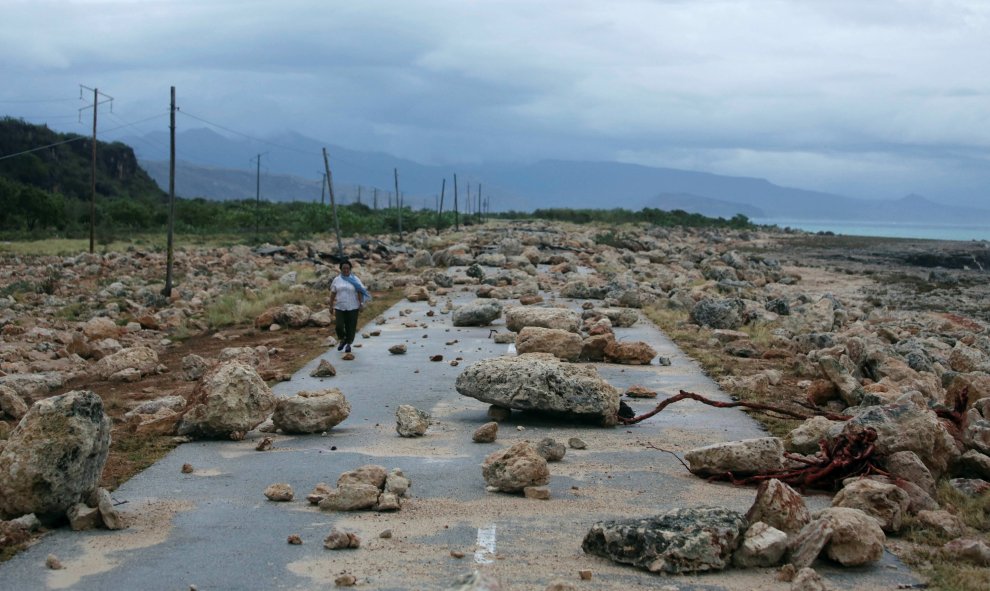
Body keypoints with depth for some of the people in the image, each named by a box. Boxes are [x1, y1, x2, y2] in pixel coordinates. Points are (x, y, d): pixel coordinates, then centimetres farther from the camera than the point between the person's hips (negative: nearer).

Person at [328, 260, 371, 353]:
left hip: (352, 307, -1)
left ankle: (348, 344, 20)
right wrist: (331, 306, 5)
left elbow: (359, 292, -4)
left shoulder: (355, 280, 0)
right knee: (339, 326, -11)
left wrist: (361, 304, -14)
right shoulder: (336, 280, 5)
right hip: (340, 307, 1)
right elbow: (333, 294, 7)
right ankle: (342, 340, 16)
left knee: (351, 327, 1)